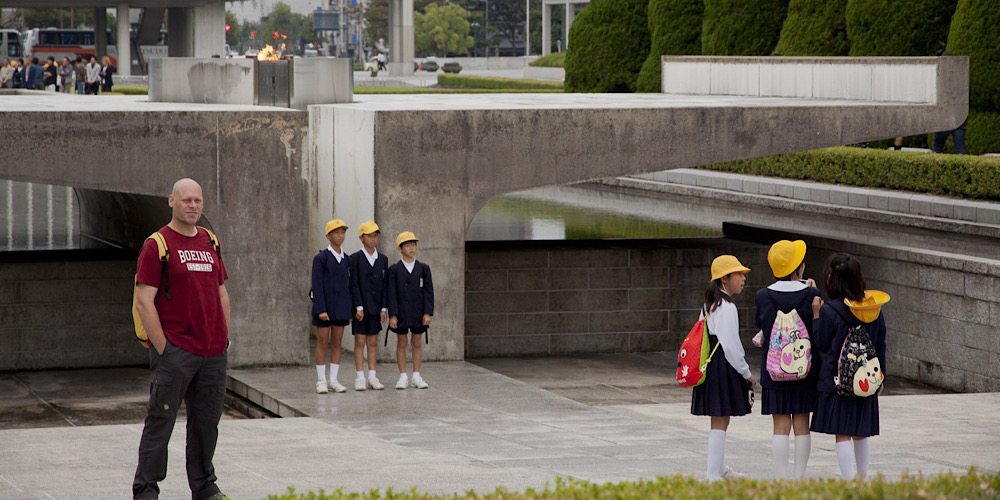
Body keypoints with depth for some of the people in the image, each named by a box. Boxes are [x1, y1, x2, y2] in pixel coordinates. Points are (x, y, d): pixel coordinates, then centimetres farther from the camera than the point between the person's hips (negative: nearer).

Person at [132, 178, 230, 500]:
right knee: (160, 419, -4)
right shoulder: (156, 245, -6)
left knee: (207, 421, 11)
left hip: (213, 353, 6)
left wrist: (223, 338, 13)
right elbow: (144, 302, -10)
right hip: (174, 350, -6)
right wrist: (162, 349, -13)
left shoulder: (211, 243, 14)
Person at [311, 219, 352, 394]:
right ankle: (321, 381, 4)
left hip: (341, 307, 5)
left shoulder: (346, 260, 9)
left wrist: (351, 310, 8)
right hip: (325, 306, -5)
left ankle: (334, 380, 11)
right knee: (322, 343, 0)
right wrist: (321, 310, -17)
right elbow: (317, 285, -10)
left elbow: (349, 285, 12)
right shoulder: (321, 258, -7)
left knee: (337, 344, 7)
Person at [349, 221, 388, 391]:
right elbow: (354, 284, -8)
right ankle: (360, 378, 0)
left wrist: (384, 308, 1)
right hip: (360, 307, -4)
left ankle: (372, 377, 10)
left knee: (372, 342, 7)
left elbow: (385, 285, 8)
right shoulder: (355, 258, -4)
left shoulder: (382, 259, 9)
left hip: (375, 307, 4)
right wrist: (359, 307, -14)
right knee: (360, 342, -2)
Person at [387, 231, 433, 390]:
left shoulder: (423, 268, 4)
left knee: (417, 344, 6)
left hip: (418, 313, 2)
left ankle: (416, 377, 12)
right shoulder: (394, 270, 0)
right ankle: (402, 377, 8)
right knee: (401, 344, 3)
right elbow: (391, 293, -4)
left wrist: (428, 313, -7)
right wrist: (392, 315, -11)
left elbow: (428, 291, 2)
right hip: (401, 313, -2)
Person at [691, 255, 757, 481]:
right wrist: (747, 373, -10)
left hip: (709, 366, 10)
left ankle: (720, 469, 33)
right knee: (720, 421, -6)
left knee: (720, 420, 21)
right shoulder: (727, 308, -17)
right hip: (724, 367, -10)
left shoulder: (708, 305, 13)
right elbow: (730, 346, -20)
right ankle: (714, 476, -6)